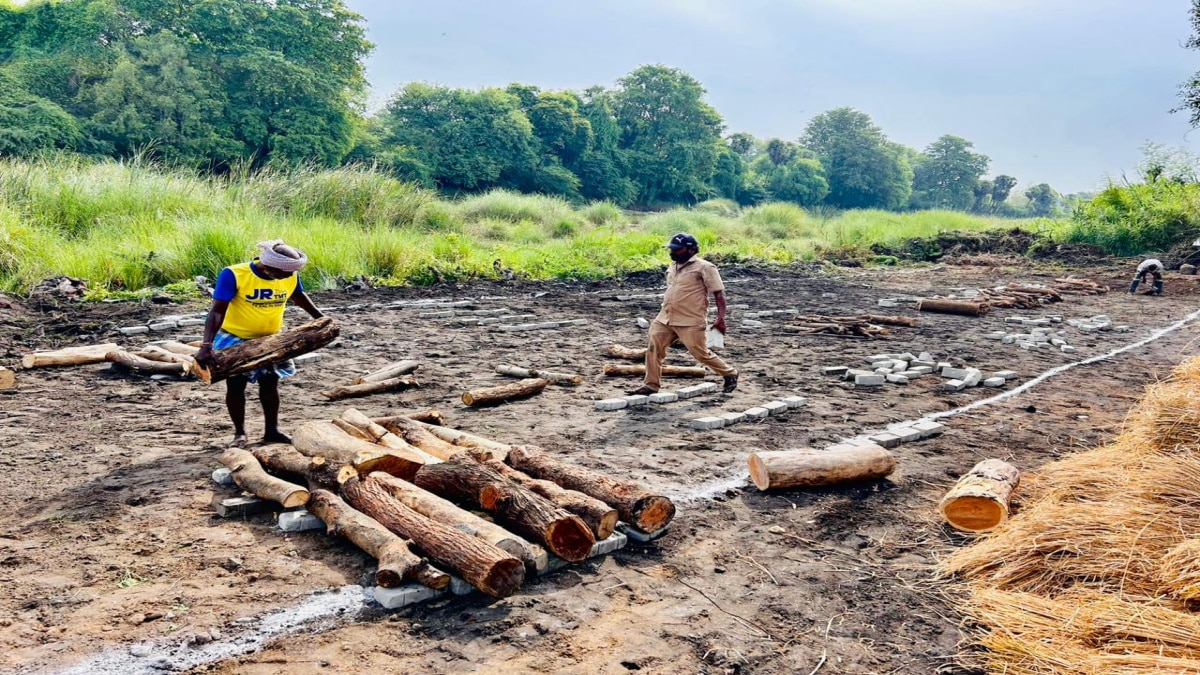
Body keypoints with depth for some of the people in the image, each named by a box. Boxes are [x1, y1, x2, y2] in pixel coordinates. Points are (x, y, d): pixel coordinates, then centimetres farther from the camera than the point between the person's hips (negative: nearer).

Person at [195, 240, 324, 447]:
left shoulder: (290, 277, -13)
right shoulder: (234, 275, -27)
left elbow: (299, 297, 10)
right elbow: (217, 311, -30)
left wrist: (320, 318, 16)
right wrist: (207, 345, -39)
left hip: (270, 339, 4)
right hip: (235, 339, -4)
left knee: (270, 382, 9)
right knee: (236, 385, 1)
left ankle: (272, 430, 21)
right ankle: (239, 433, 16)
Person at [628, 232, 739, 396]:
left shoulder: (704, 267, -10)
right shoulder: (673, 267, 14)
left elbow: (719, 294, -11)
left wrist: (721, 319, -19)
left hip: (690, 322, -7)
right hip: (665, 319, 7)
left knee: (701, 353, -1)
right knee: (653, 348, 0)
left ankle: (730, 374, 20)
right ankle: (651, 384, 10)